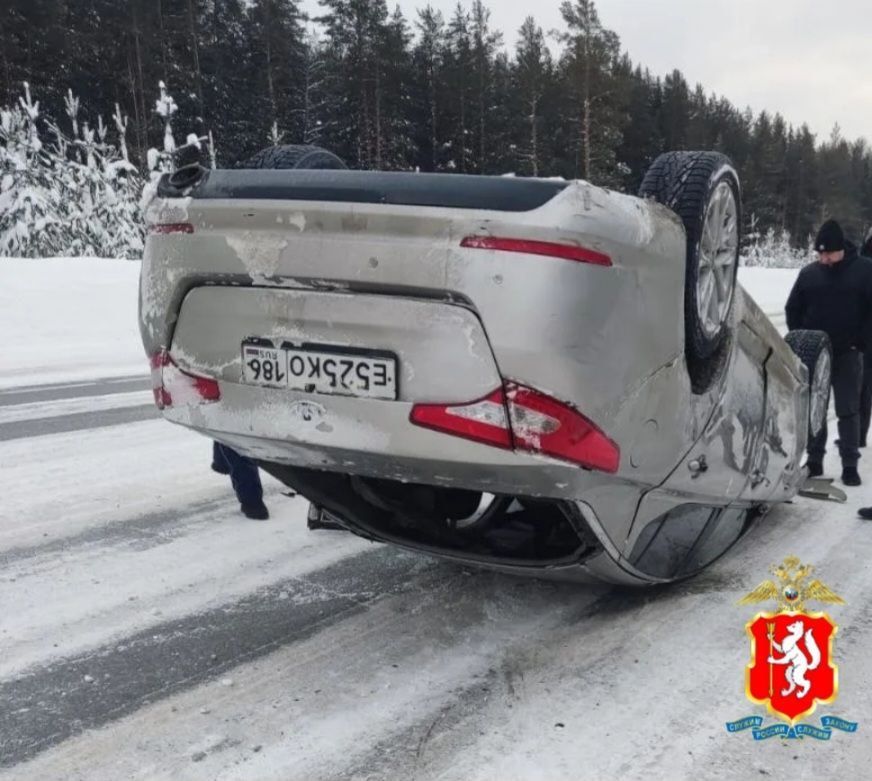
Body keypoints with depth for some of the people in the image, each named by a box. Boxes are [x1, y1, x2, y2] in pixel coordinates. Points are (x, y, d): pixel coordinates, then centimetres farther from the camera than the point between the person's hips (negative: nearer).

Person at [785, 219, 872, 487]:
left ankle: (850, 465, 9)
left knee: (848, 411, 3)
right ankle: (814, 461, 18)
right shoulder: (809, 273, 3)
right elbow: (793, 309, 9)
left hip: (847, 354, -3)